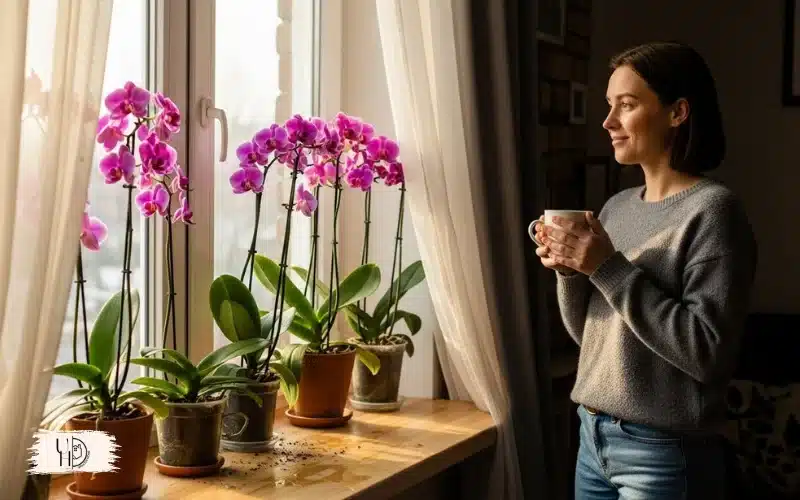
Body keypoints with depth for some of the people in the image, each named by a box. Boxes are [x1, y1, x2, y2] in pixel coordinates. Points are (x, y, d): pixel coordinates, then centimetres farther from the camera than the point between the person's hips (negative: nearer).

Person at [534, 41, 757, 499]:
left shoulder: (713, 209, -13)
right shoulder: (618, 206, 6)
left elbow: (709, 354, -21)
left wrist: (609, 268, -21)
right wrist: (569, 270, -7)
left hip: (664, 452, -6)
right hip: (593, 436, 6)